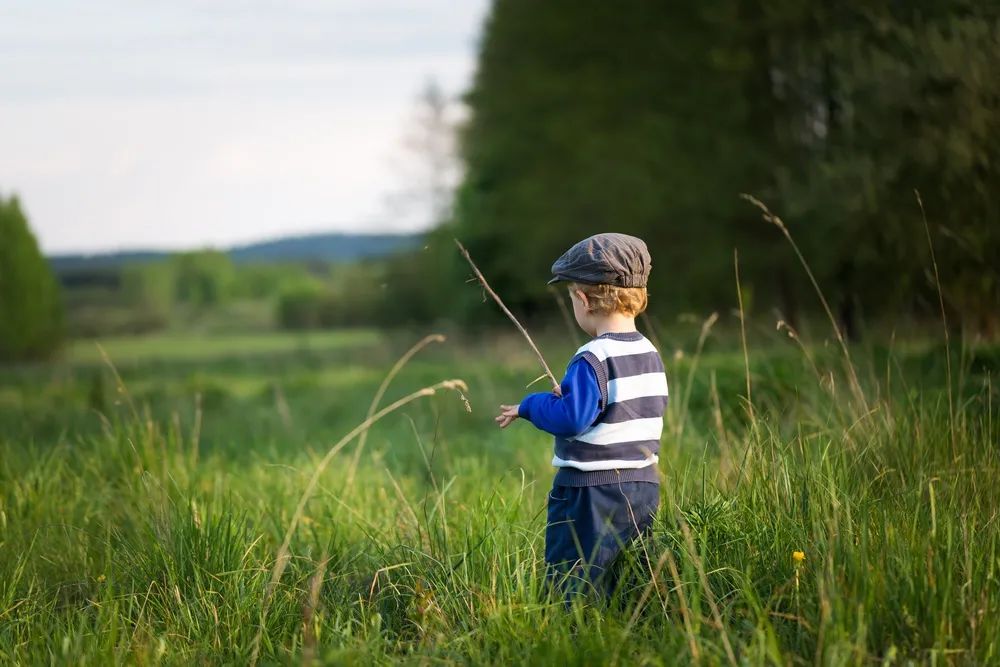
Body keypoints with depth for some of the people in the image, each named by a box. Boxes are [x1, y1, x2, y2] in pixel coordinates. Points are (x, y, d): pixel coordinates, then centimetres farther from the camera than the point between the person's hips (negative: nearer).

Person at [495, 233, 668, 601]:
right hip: (644, 487, 8)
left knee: (571, 594, -4)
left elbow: (571, 418, -24)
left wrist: (530, 405, -6)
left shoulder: (592, 359, -17)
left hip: (593, 491, -8)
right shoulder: (651, 355, 10)